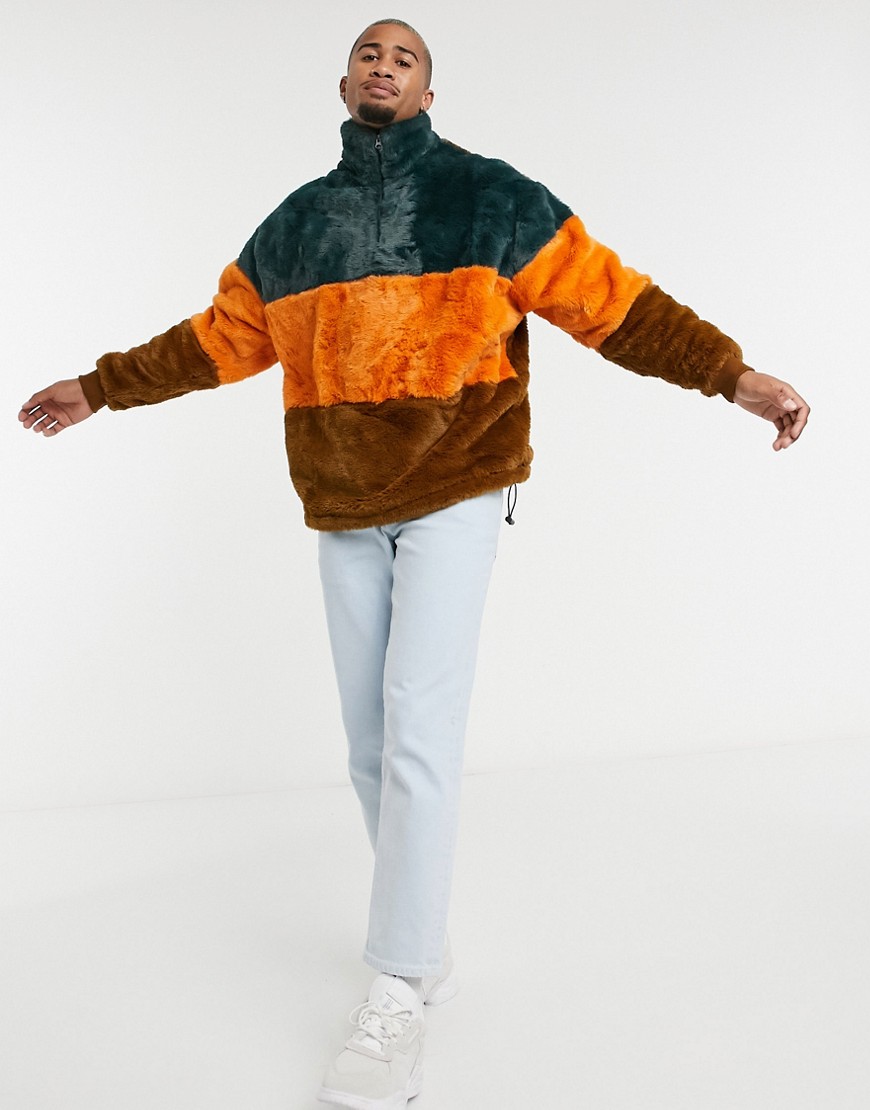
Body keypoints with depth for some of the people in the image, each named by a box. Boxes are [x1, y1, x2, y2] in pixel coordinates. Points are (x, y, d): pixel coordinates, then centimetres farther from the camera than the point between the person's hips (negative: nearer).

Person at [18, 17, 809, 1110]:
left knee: (418, 725, -14)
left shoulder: (489, 196, 1)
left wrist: (733, 373, -13)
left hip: (453, 498, -4)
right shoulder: (293, 224, 13)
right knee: (371, 745, 7)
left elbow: (610, 300, -4)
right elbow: (219, 336, 21)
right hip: (344, 515, 5)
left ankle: (398, 995, -5)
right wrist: (99, 388, 24)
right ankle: (421, 940, 23)